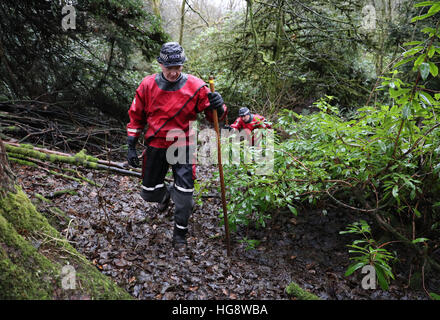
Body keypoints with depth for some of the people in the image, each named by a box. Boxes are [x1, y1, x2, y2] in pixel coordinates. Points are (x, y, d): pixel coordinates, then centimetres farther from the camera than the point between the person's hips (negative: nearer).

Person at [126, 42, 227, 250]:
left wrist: (218, 107, -31)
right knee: (149, 194, 12)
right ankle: (166, 194, 49)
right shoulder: (147, 86, -6)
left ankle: (180, 233, 19)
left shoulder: (195, 86, -11)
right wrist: (131, 146, 3)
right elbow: (136, 117, 5)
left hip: (183, 147, -2)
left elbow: (214, 117, -7)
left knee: (184, 195, -5)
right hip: (156, 147, 2)